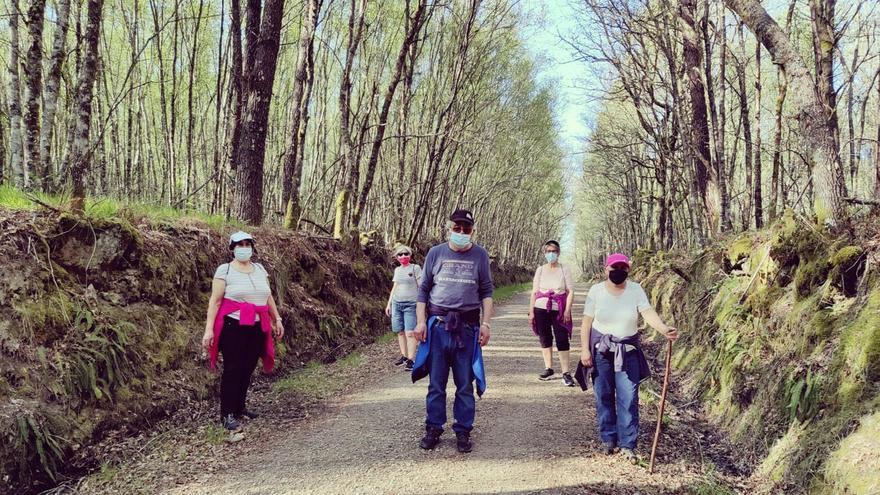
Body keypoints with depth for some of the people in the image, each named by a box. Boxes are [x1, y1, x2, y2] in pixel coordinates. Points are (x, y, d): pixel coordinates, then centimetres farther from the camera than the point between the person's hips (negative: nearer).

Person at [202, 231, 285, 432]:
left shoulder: (260, 269, 12)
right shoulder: (225, 270, -5)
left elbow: (268, 297, 18)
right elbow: (215, 301, -9)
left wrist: (277, 320, 17)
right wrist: (209, 329, -15)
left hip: (257, 328, 5)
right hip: (234, 327, -5)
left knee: (247, 369, 11)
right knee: (232, 370, -2)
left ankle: (239, 408, 24)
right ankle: (227, 414, 6)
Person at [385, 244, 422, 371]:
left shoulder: (415, 268, -2)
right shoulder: (397, 270, 14)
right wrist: (389, 303, 18)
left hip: (411, 305, -5)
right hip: (396, 303, 5)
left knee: (410, 333, -11)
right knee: (400, 332, 5)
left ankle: (410, 360, -9)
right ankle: (403, 356, 14)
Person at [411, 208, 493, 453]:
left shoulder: (480, 255, 6)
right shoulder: (436, 253, 6)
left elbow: (486, 292, 7)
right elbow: (423, 289, 8)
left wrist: (486, 323, -2)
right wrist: (420, 321, 0)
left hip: (467, 327, 0)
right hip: (438, 325, 0)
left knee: (465, 384, 5)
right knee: (436, 382, 6)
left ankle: (463, 431, 16)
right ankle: (433, 429, 17)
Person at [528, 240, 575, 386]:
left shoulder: (564, 269, 1)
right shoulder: (540, 270, 7)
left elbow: (570, 291, -2)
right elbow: (534, 292, 7)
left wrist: (567, 310, -10)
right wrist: (531, 312, 4)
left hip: (559, 311, -3)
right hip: (541, 309, 3)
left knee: (562, 340, -6)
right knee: (545, 339, 11)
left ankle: (566, 373, -3)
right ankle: (548, 368, 24)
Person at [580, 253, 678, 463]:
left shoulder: (636, 290, -4)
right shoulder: (596, 291, -5)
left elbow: (648, 313, -18)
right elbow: (587, 321, -3)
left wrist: (664, 329, -36)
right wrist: (584, 349, -9)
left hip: (628, 349, 0)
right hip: (601, 348, 0)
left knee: (628, 397, -3)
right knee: (604, 396, 6)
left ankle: (627, 445, 4)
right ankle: (608, 439, 21)